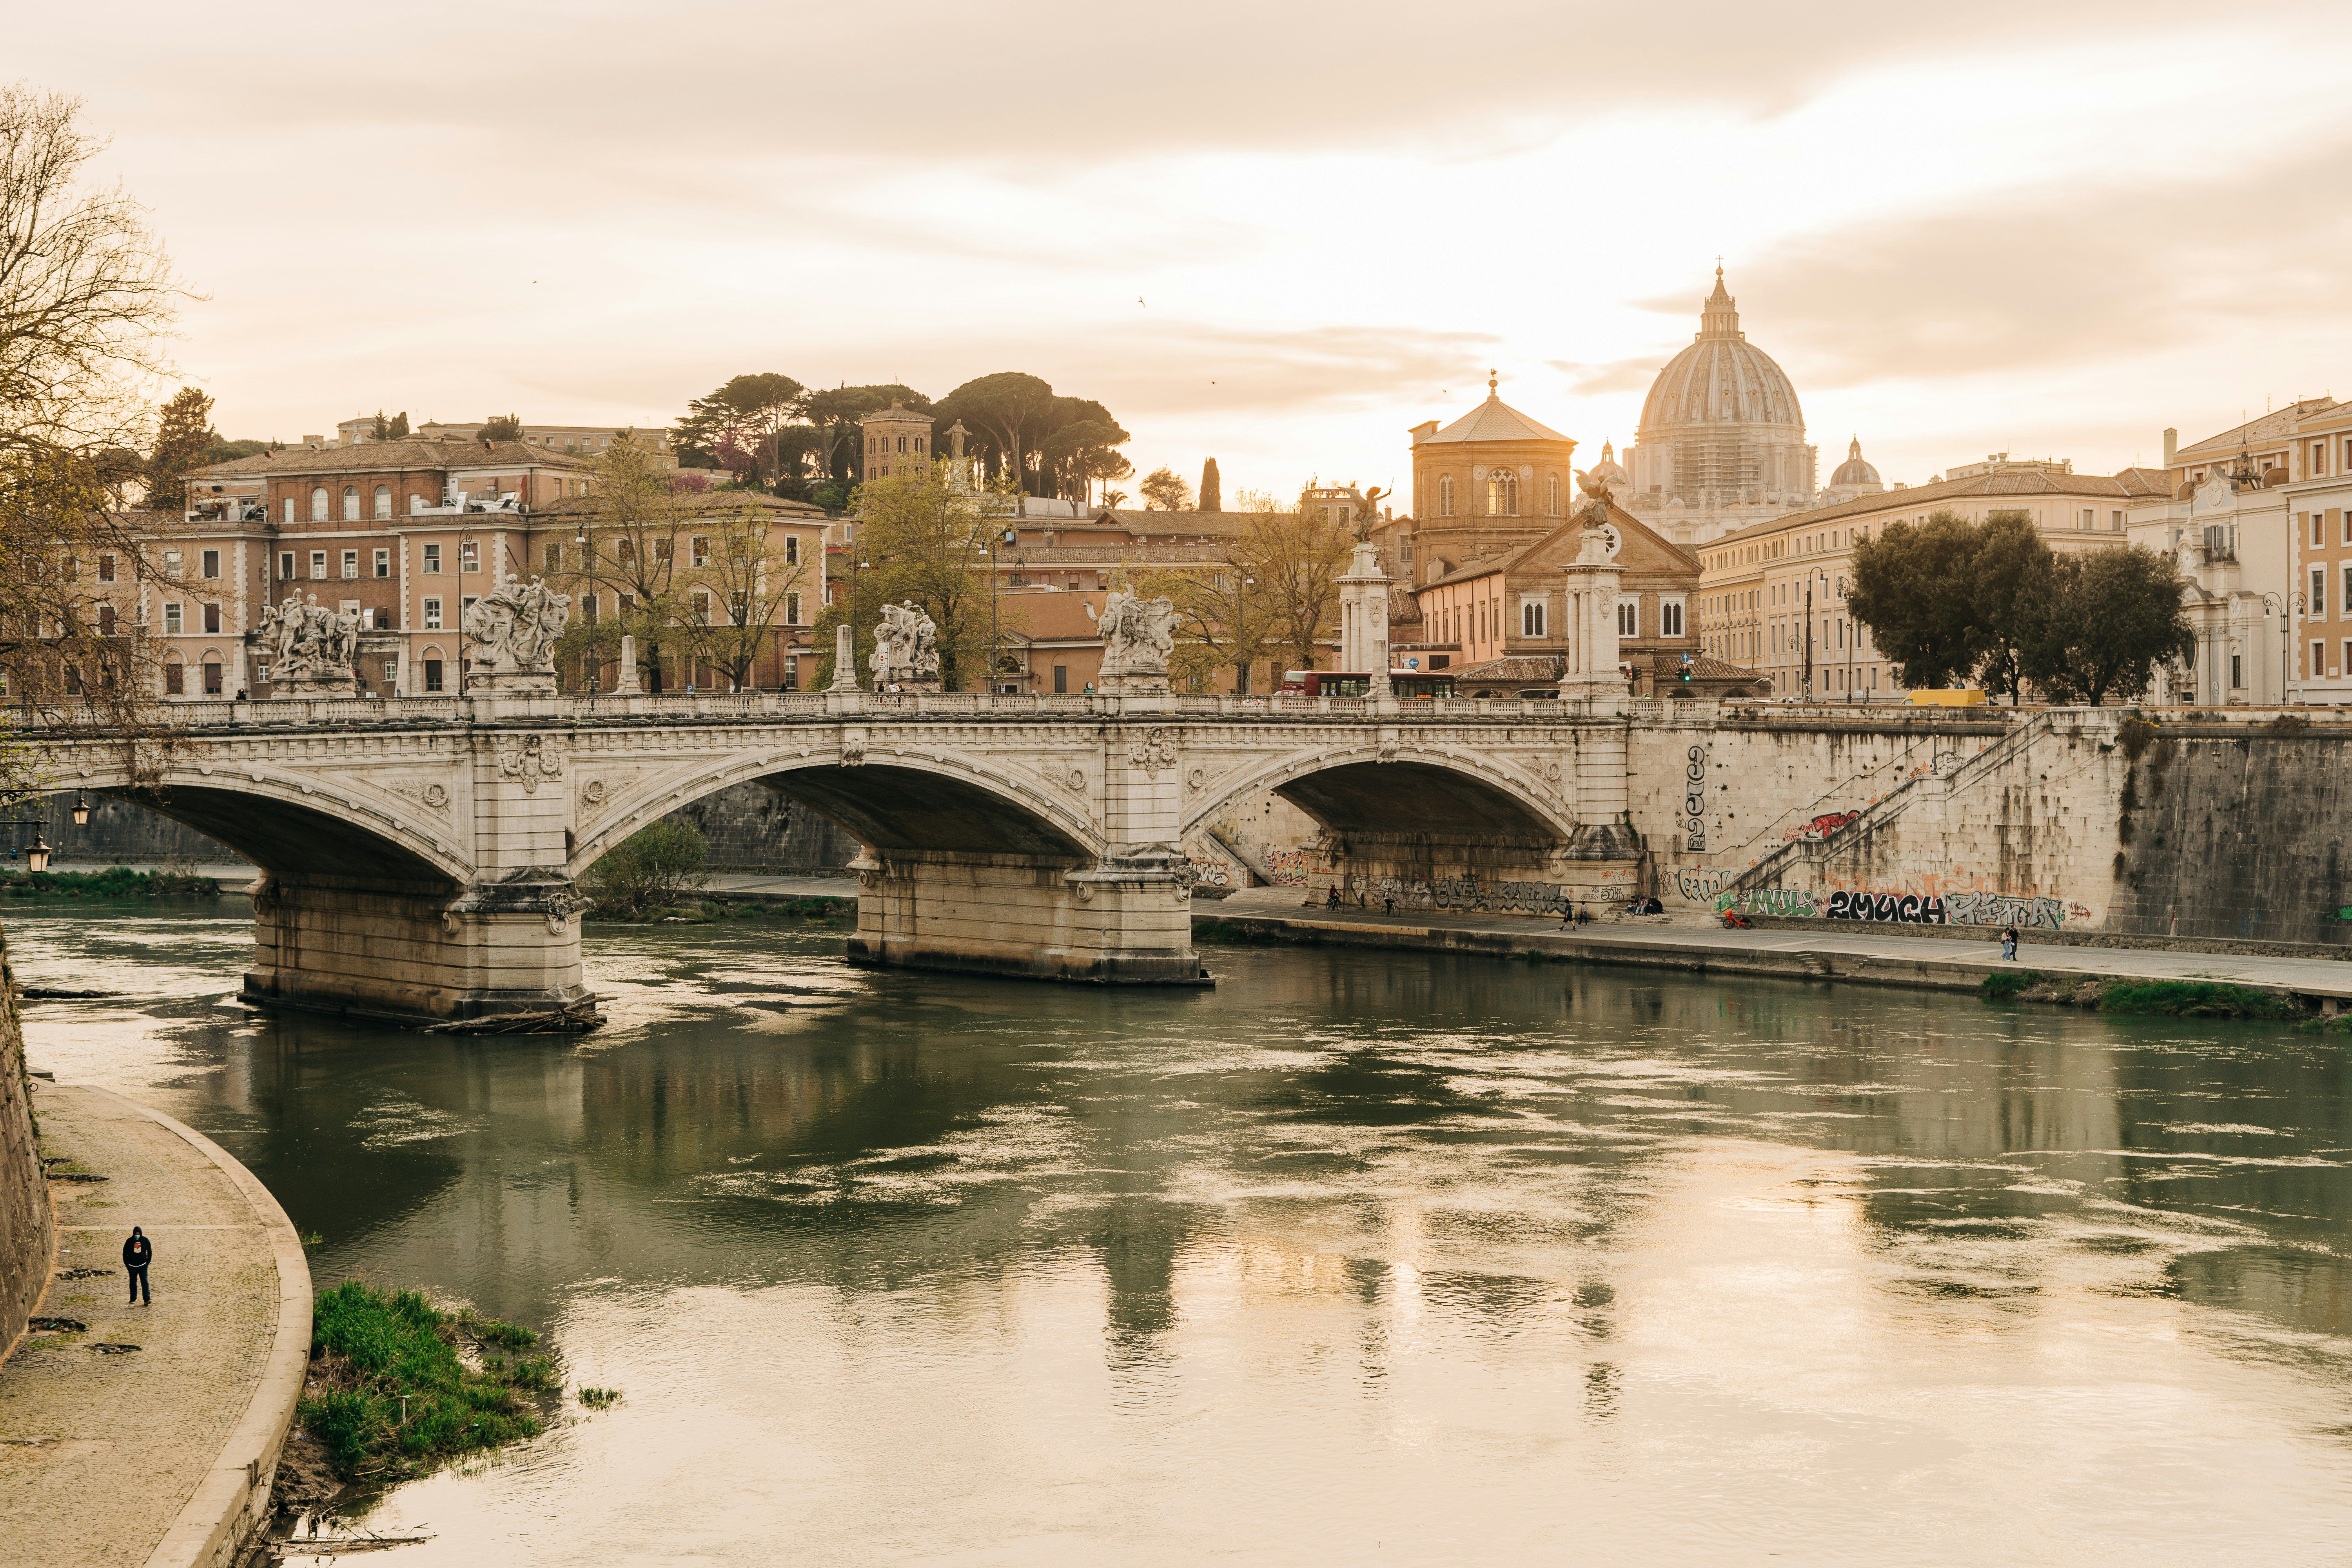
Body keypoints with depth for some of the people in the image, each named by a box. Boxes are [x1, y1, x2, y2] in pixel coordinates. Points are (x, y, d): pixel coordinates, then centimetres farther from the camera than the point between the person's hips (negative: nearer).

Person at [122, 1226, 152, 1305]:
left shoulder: (145, 1241, -4)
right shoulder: (129, 1241, -5)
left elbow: (150, 1252, 7)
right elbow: (125, 1253, 2)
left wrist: (148, 1262, 2)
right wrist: (127, 1265, -2)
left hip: (143, 1266, -1)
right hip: (132, 1266, 1)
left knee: (145, 1282, -9)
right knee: (133, 1283, 11)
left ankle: (147, 1299, -15)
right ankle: (133, 1298, 24)